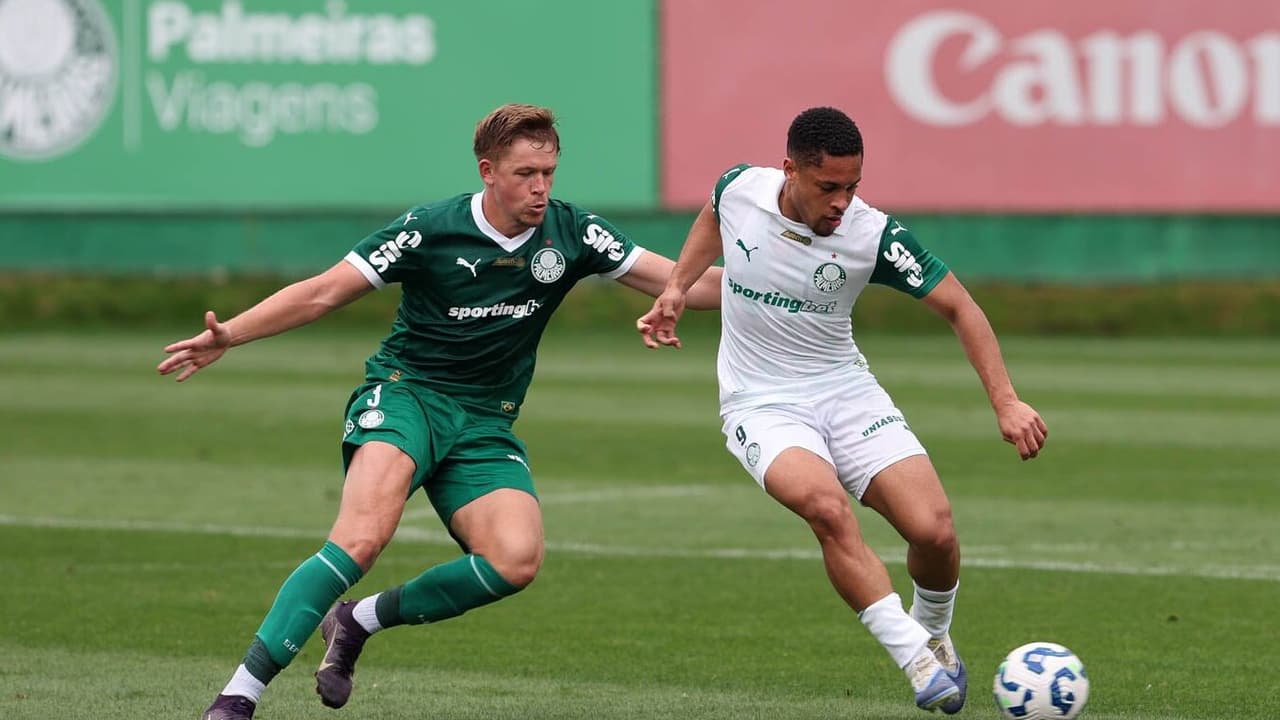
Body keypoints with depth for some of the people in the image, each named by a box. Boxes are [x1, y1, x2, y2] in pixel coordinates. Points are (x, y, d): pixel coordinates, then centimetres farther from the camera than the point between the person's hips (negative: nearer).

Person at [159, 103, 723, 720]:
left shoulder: (571, 233, 0)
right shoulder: (430, 229, -8)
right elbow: (323, 293, -4)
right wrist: (228, 335, -13)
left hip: (484, 423, 4)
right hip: (405, 392, -4)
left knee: (516, 560, -24)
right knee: (364, 537, -31)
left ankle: (358, 622, -2)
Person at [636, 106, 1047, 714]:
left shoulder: (872, 235, -15)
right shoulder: (739, 189, -10)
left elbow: (957, 307, -8)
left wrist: (1005, 402, -17)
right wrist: (676, 289, 8)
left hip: (845, 390, 1)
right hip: (761, 406, -1)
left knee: (934, 531, -16)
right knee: (827, 506, -33)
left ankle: (933, 636, 19)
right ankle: (917, 661, -26)